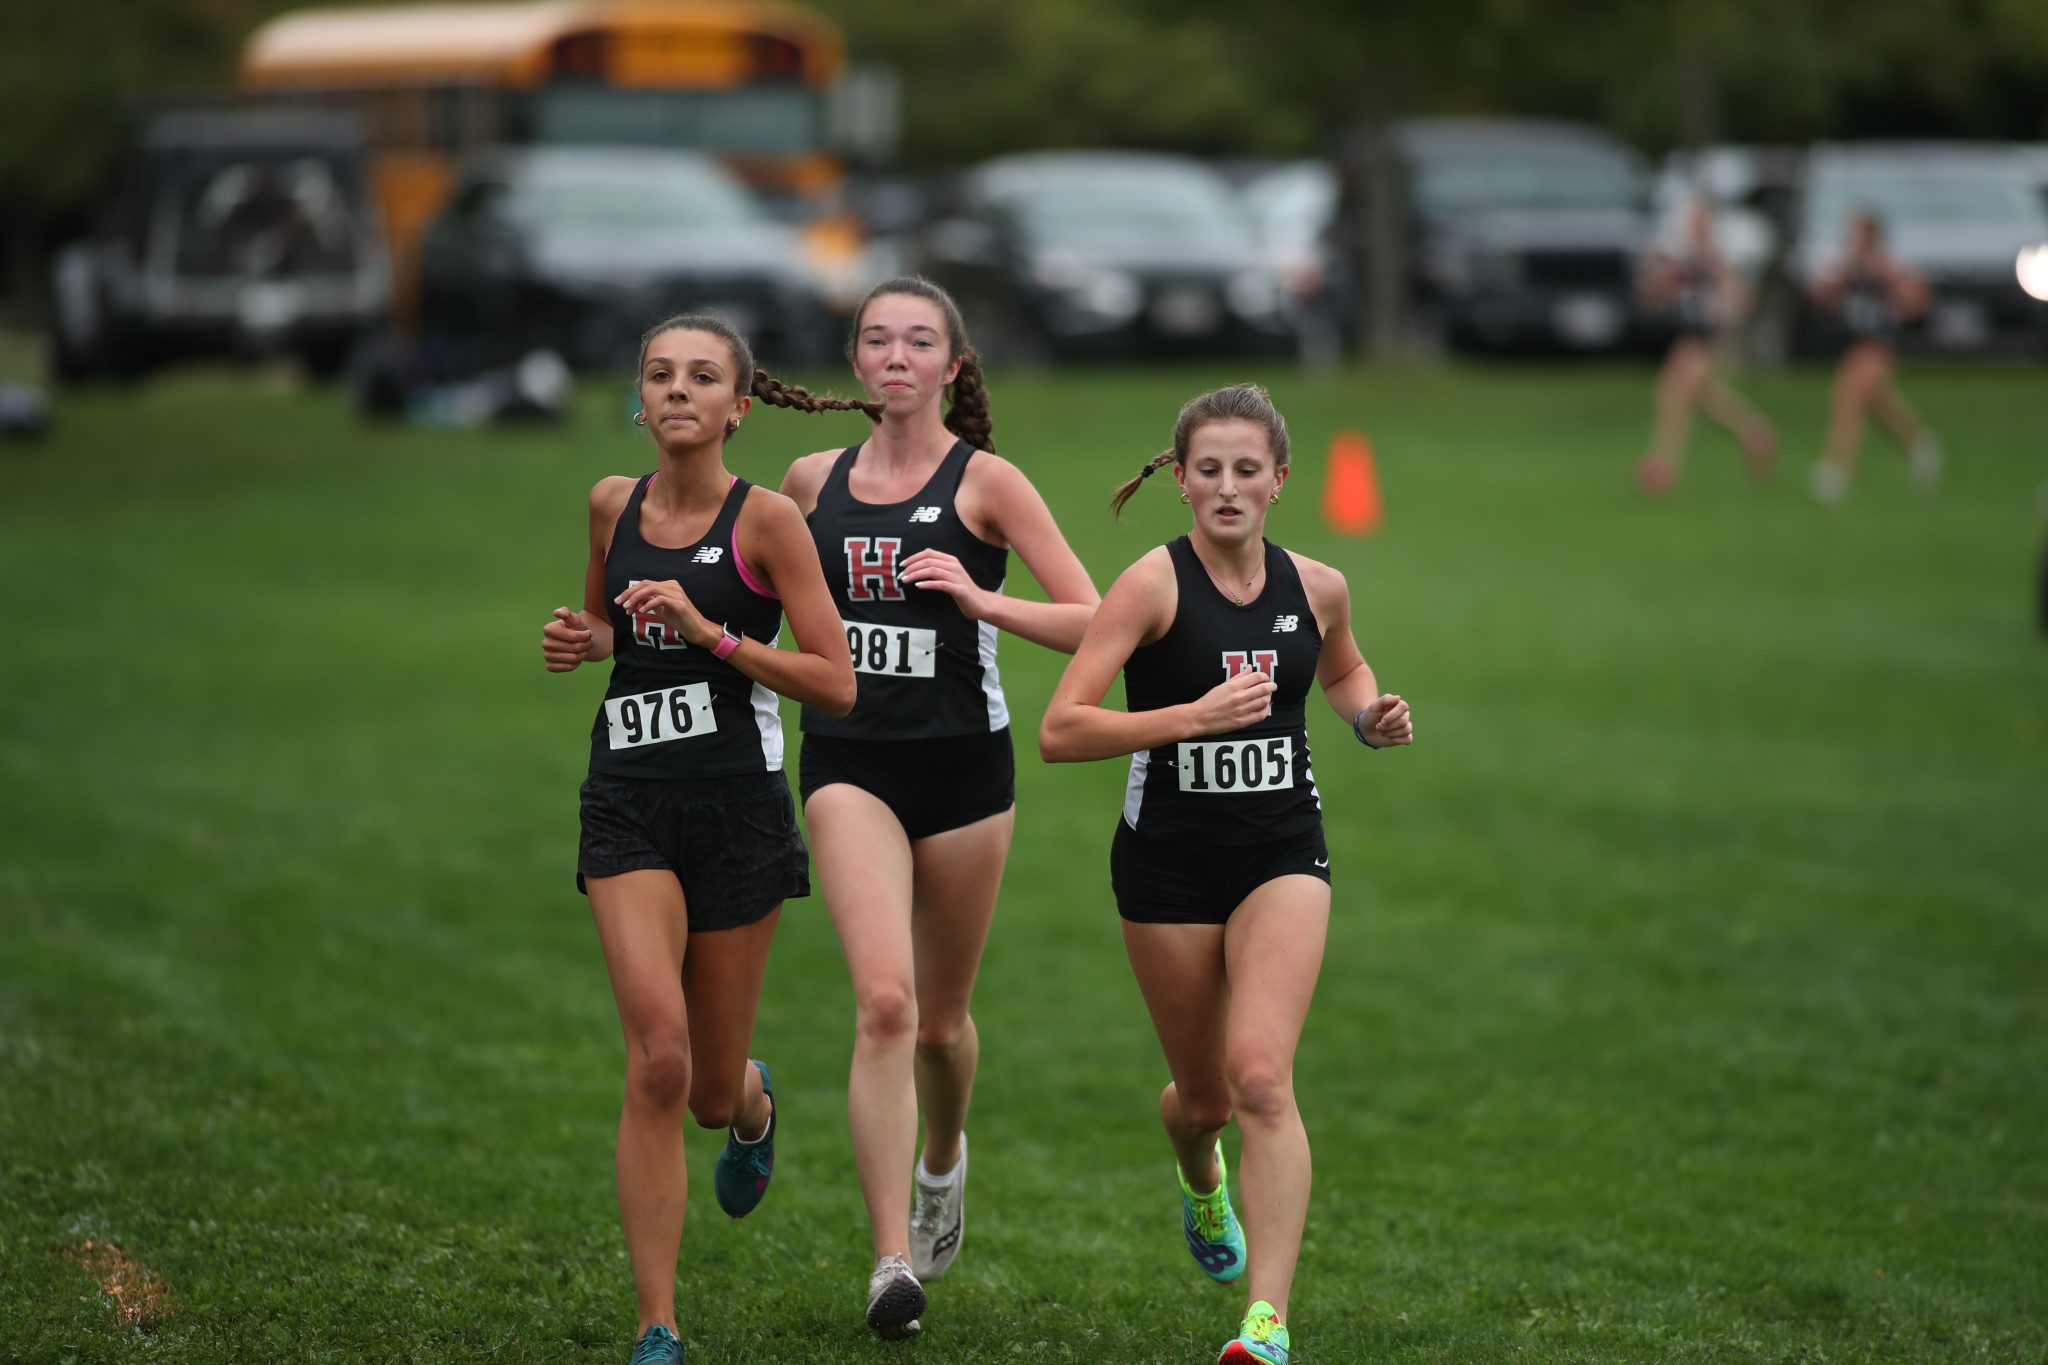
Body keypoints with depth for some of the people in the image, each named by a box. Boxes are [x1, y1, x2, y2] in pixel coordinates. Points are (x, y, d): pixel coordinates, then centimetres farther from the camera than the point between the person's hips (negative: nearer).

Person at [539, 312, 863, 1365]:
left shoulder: (765, 518, -6)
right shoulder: (613, 504, 7)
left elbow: (836, 684, -8)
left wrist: (710, 633, -18)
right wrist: (584, 640, 4)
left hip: (738, 806, -2)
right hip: (629, 805, 2)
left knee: (710, 1088, 10)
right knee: (657, 1059, -18)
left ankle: (751, 1103, 52)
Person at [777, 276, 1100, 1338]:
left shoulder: (985, 482, -3)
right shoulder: (812, 482, 7)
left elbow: (1092, 620, -6)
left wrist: (979, 599, -21)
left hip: (963, 761, -1)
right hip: (850, 762, 1)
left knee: (940, 1015, 13)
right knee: (883, 999, -18)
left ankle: (943, 1159, 48)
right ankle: (892, 1263, -20)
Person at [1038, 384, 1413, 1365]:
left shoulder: (1317, 589, 0)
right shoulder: (1154, 584, -12)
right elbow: (1059, 731, -19)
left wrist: (1371, 716, 3)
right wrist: (1192, 716, -29)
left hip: (1281, 853, 1)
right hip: (1168, 863, -1)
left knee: (1261, 1075, -18)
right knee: (1204, 1093, 13)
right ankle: (1201, 1180, 53)